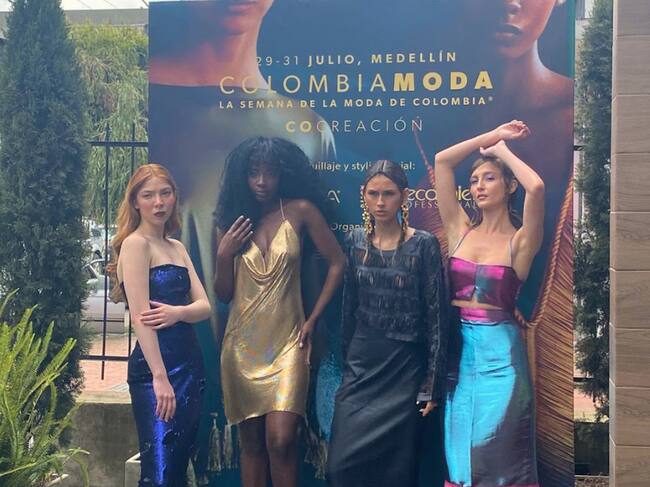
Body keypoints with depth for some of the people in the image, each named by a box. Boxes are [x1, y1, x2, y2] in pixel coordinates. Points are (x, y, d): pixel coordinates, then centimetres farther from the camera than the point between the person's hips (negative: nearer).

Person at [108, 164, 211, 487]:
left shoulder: (177, 247, 15)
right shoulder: (135, 243, -8)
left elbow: (204, 306, 7)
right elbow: (140, 317, -16)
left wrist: (178, 312, -15)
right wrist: (160, 377, -22)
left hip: (190, 363, 8)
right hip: (154, 366, -8)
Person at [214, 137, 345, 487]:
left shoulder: (300, 211, -2)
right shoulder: (232, 220, 7)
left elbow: (336, 263, 0)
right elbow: (223, 294, 9)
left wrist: (312, 320, -3)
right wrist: (224, 254, -8)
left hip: (287, 342, -3)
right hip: (242, 344, 3)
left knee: (280, 439, -15)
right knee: (251, 442, 9)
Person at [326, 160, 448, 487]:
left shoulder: (423, 245, -8)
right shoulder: (356, 241, 4)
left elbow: (436, 316, -8)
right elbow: (349, 306, 10)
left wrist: (433, 382, -10)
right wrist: (346, 362, 12)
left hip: (404, 369, -3)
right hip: (360, 366, 3)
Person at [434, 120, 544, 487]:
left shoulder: (519, 241, -4)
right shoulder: (460, 231, 6)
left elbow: (536, 186, -23)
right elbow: (442, 161, 2)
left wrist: (503, 150, -7)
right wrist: (493, 136, 4)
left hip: (498, 352, -4)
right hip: (456, 349, 4)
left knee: (497, 454, 3)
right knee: (459, 451, 11)